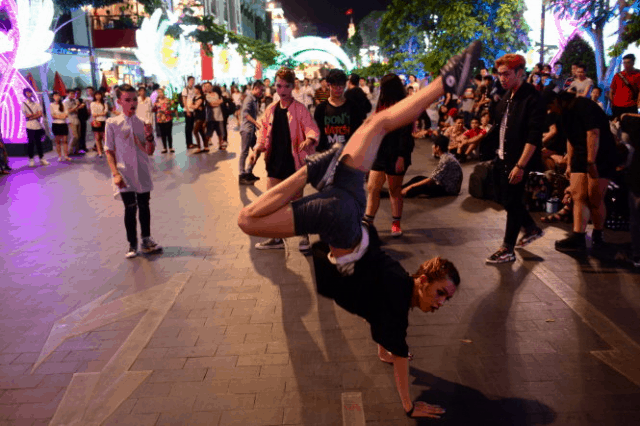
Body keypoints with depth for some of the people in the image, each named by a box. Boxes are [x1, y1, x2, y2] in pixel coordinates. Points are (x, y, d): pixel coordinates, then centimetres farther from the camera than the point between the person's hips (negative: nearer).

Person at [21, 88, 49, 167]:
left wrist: (31, 117, -10)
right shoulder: (24, 104, 4)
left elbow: (40, 114, 0)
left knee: (39, 142, 7)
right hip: (30, 126, -2)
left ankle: (42, 159, 12)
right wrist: (36, 114, -2)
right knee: (31, 143, -2)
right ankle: (31, 159, 6)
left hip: (38, 125, 2)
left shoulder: (36, 104, 11)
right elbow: (26, 115, -4)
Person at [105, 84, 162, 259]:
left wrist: (149, 136, -19)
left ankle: (146, 241, 26)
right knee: (130, 208, 0)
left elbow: (150, 151, -1)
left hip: (142, 173, 3)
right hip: (125, 175, -3)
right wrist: (116, 173, -12)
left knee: (144, 206, 12)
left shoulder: (142, 123, 1)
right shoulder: (112, 123, -5)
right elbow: (109, 151, -3)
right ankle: (132, 244, 15)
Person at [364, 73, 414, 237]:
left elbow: (405, 133, -16)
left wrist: (401, 157, -21)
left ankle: (396, 224, 18)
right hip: (380, 153, 7)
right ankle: (367, 222, 11)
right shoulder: (383, 105, 12)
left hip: (395, 155, -7)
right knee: (372, 187, 4)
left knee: (395, 190, 5)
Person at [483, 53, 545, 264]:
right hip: (502, 157, 8)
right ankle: (532, 228, 39)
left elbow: (534, 136, -21)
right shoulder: (507, 96, 10)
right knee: (506, 198, 17)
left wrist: (520, 165, -24)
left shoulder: (532, 98, -16)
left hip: (517, 161, -8)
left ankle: (507, 250, 12)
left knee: (512, 202, 0)